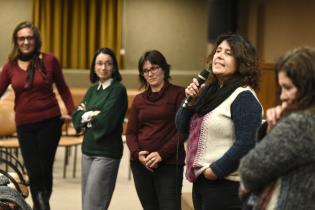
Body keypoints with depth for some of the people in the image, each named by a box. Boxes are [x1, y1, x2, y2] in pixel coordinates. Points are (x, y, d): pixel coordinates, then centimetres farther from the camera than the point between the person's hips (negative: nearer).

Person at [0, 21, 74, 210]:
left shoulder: (49, 60, -2)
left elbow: (63, 88, 7)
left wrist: (72, 113, 1)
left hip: (50, 122, -1)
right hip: (24, 125, 1)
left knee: (45, 168, 6)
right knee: (34, 172, 0)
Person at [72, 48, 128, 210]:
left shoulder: (118, 90, -9)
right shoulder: (92, 90, 13)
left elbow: (106, 121, -17)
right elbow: (76, 117, 5)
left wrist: (87, 115, -1)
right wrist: (93, 115, -12)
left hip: (107, 152, -7)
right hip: (88, 149, 7)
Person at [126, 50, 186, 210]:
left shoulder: (178, 93, -1)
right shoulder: (139, 99, 12)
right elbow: (130, 132, 10)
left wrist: (162, 154, -15)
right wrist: (137, 153, -9)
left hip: (169, 164, -4)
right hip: (141, 164, 4)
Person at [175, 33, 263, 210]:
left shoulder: (244, 97, -14)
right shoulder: (209, 90, 12)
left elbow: (246, 143, -22)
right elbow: (183, 128, 14)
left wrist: (216, 170, -17)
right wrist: (190, 101, -3)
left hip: (225, 184, -8)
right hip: (201, 181, 8)